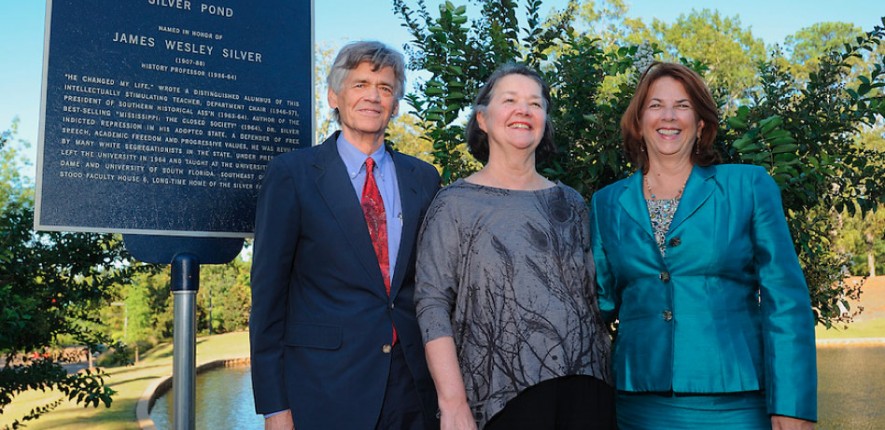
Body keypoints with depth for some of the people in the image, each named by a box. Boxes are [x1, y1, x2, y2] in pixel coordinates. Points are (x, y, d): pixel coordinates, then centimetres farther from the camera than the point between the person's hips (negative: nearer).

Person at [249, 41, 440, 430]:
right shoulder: (291, 174, -3)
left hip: (412, 386, 3)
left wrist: (443, 379, 6)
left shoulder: (423, 179, 6)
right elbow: (268, 292, -5)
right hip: (324, 387, -3)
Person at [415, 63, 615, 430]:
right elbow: (433, 305, -9)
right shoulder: (455, 204, -2)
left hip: (586, 386, 4)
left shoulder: (570, 203, 12)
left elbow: (592, 296, 16)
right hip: (503, 395, -4)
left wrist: (609, 373, 9)